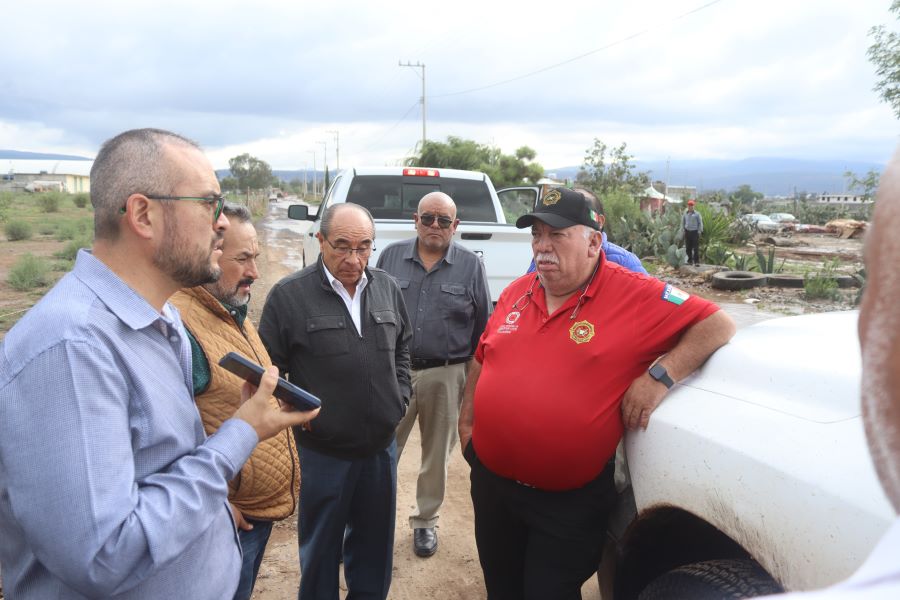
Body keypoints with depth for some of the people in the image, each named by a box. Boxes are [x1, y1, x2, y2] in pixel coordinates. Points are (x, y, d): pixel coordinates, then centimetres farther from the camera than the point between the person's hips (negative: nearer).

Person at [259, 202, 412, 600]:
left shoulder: (387, 288, 2)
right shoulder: (289, 295, -13)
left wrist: (399, 398, 6)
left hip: (382, 445, 4)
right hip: (322, 452, -4)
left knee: (374, 544, 22)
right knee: (320, 550, 17)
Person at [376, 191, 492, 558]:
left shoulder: (470, 266, 0)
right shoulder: (391, 256, 3)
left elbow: (484, 326, 4)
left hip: (445, 376, 0)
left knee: (436, 455, 14)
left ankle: (425, 521, 32)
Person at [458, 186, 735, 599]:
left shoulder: (635, 295, -14)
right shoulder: (516, 293, 3)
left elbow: (718, 326, -12)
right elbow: (482, 360, 15)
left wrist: (660, 375, -24)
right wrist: (466, 420, 15)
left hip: (569, 502, -5)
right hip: (490, 482, 6)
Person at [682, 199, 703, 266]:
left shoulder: (697, 214, -1)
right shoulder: (685, 214, 9)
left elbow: (700, 223, 2)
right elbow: (682, 222, 19)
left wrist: (700, 231, -6)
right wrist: (683, 229, 10)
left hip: (695, 232, -3)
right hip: (687, 232, 3)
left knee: (696, 248, -7)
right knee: (688, 248, 6)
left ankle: (696, 262, -6)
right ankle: (690, 261, 16)